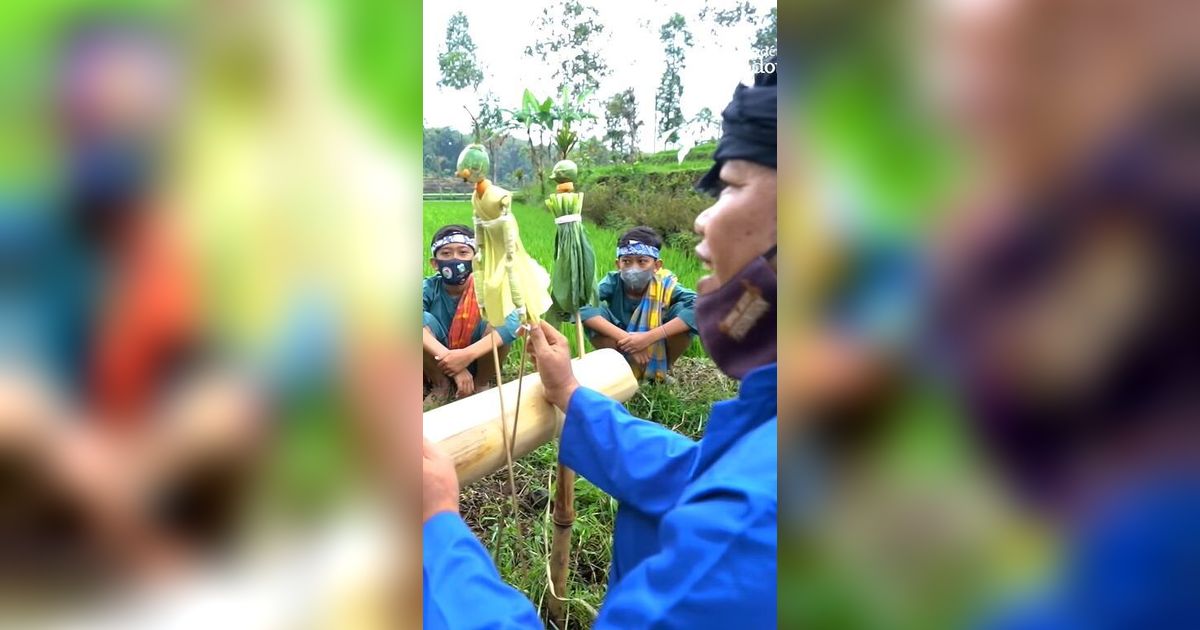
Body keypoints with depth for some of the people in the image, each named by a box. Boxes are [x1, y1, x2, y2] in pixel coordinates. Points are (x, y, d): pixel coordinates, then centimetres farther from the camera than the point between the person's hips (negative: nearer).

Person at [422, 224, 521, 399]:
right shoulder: (428, 289, -18)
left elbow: (512, 323, -36)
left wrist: (468, 354, -46)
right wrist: (451, 361, -46)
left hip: (479, 363, 0)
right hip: (438, 365, 0)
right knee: (424, 321, -28)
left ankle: (481, 385, -1)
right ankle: (440, 385, -1)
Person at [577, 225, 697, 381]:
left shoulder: (665, 284, -22)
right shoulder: (613, 282, -21)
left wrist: (649, 336, -43)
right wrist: (624, 338, -44)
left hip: (658, 351, 0)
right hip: (621, 351, 0)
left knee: (682, 311, -26)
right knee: (595, 313, -27)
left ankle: (663, 369, 0)